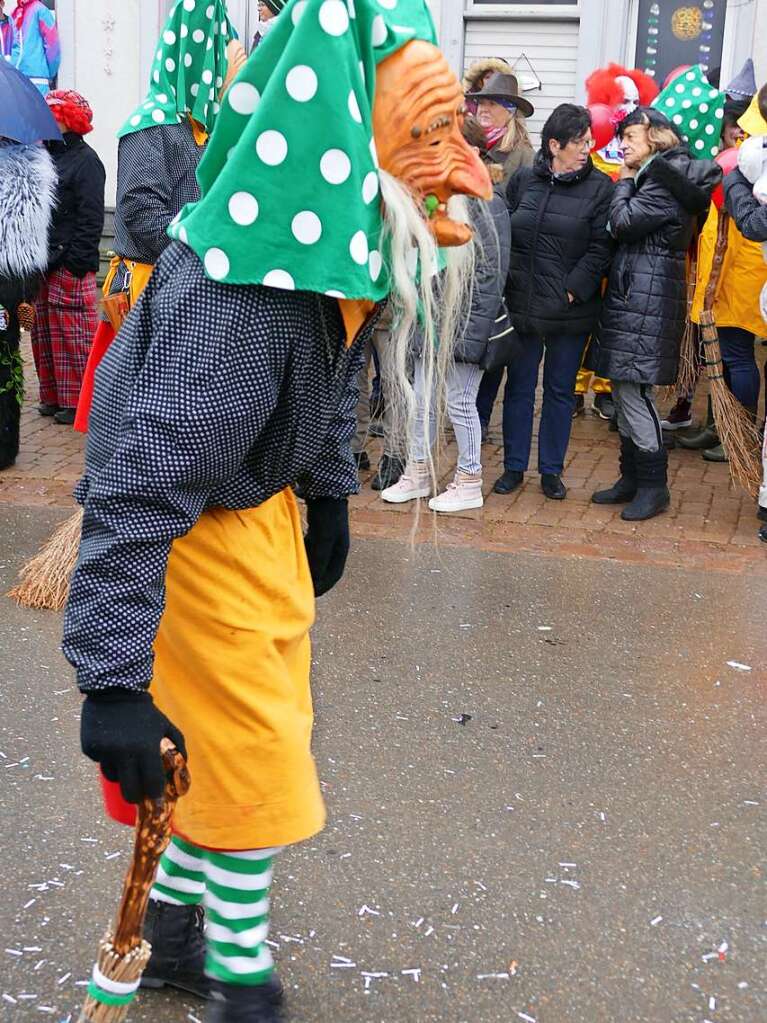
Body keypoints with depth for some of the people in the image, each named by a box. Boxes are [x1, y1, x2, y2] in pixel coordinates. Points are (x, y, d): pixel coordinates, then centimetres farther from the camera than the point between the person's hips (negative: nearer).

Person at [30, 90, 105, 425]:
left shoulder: (85, 160, -7)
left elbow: (91, 218, -14)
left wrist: (76, 260, -18)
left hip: (70, 268, -8)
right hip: (43, 264, 8)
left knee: (73, 335, -4)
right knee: (45, 333, 11)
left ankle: (76, 401, 3)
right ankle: (53, 396, 20)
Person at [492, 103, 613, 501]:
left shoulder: (600, 187, -3)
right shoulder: (523, 180, 3)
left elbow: (599, 249, -6)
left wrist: (572, 291, -12)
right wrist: (505, 282, -1)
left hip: (570, 310, -1)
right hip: (521, 304, 2)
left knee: (560, 390, 9)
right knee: (519, 386, 9)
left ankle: (551, 469, 20)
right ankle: (514, 466, 21)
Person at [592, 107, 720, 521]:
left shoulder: (665, 180, -11)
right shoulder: (652, 177, 20)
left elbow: (623, 224, -17)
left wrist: (625, 181, -4)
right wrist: (627, 181, 11)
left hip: (649, 299, -10)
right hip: (630, 296, 10)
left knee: (633, 389, -9)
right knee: (624, 389, 12)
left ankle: (654, 486, 0)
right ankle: (632, 478, 21)